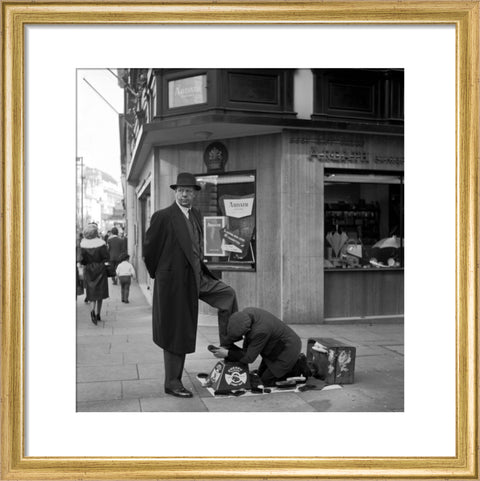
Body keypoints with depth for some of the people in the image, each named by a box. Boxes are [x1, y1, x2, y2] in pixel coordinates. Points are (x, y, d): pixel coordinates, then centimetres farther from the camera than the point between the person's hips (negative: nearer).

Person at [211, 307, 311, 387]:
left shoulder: (260, 331, -37)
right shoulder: (246, 313, -14)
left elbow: (249, 358, -26)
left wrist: (227, 354, -22)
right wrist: (244, 352, -6)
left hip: (288, 349, -9)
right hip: (278, 346, 9)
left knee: (267, 380, -3)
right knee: (261, 375, 15)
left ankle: (299, 368, 5)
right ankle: (296, 361, 19)